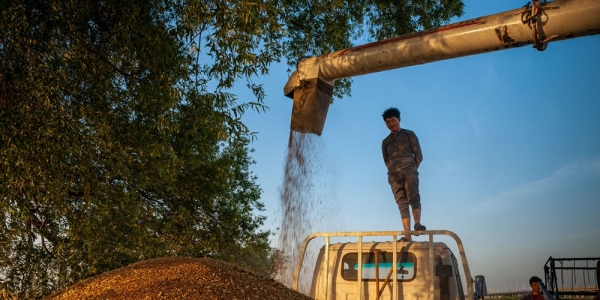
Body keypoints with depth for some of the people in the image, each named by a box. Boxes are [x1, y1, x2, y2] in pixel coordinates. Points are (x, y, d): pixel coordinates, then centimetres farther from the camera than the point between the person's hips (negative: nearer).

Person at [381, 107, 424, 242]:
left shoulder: (409, 134, 11)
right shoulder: (385, 142, 20)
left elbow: (418, 155, 8)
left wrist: (413, 170, 4)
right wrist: (394, 171, 7)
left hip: (409, 170, -3)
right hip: (394, 175, 3)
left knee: (413, 197, -24)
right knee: (402, 204, -5)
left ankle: (417, 223, -42)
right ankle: (408, 235, -12)